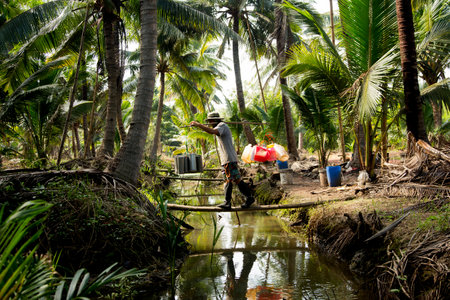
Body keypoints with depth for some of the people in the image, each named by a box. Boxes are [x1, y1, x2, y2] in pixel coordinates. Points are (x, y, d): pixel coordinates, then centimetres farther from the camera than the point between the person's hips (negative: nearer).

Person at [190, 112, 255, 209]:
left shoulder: (222, 126, -11)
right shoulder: (222, 127, 21)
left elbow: (212, 131, -30)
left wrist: (198, 124, -27)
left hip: (229, 159, -10)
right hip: (227, 159, 10)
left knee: (236, 179, -8)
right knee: (229, 181, 9)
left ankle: (249, 197, -1)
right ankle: (227, 202, 12)